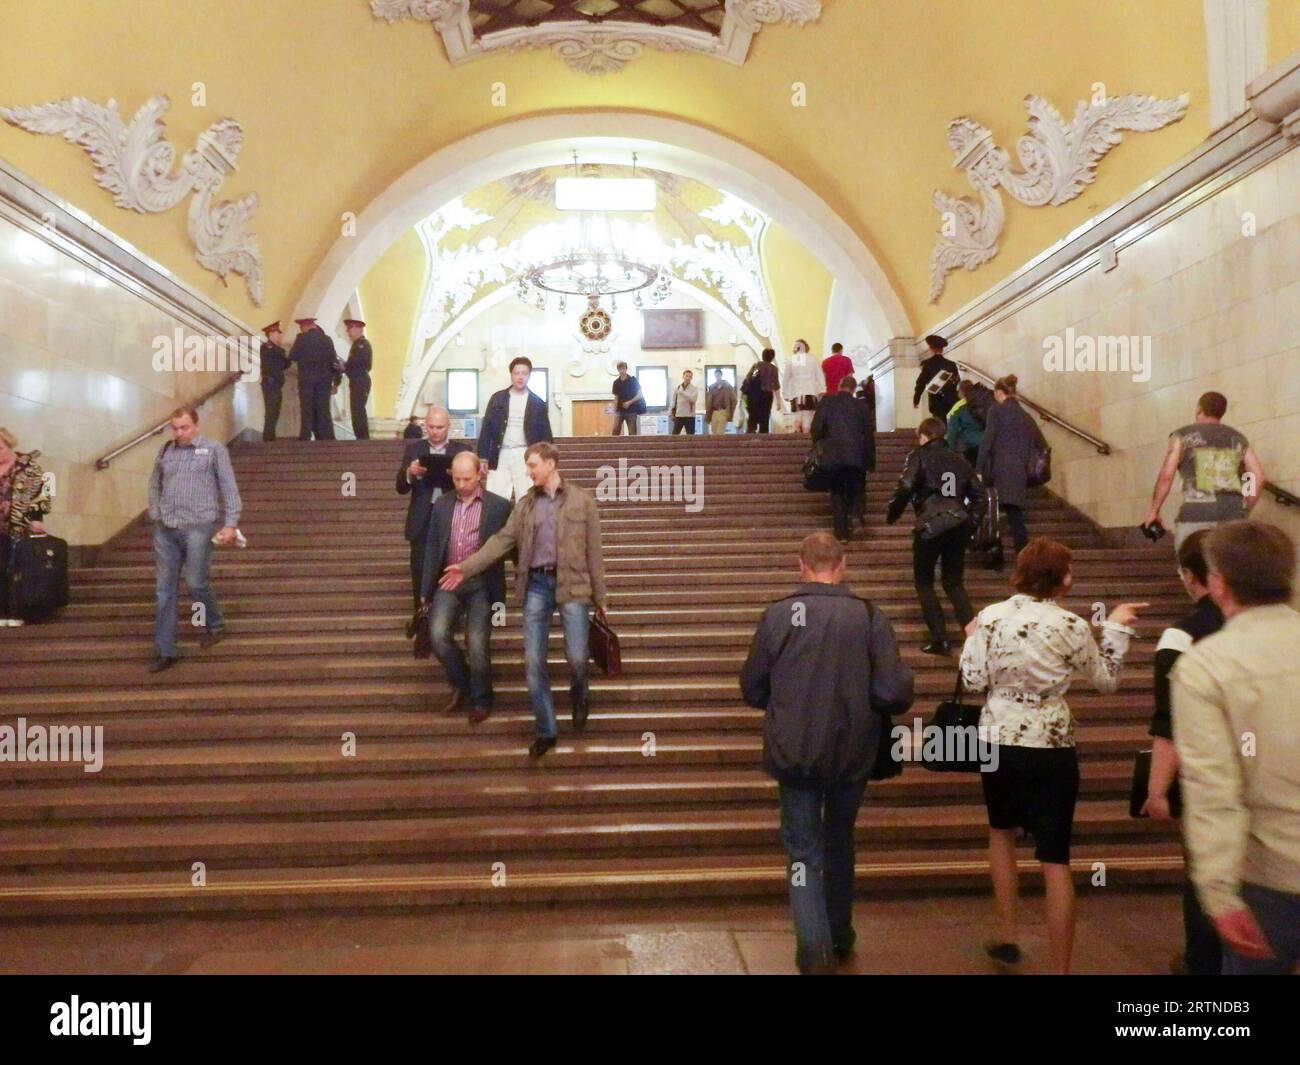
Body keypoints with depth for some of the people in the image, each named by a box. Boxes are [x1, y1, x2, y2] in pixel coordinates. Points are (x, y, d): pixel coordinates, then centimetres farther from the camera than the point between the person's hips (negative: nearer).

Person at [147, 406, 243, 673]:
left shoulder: (214, 450, -1)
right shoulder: (165, 451, 12)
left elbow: (229, 488, -3)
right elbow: (154, 485, 22)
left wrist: (230, 524, -9)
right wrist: (155, 515, 11)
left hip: (198, 527, -4)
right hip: (165, 530, 4)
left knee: (195, 583, -2)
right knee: (164, 589, 4)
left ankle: (215, 625, 27)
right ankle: (164, 651, 10)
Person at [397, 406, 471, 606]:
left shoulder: (462, 450, 6)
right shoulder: (413, 449, 8)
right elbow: (401, 488, 4)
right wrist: (409, 473, -17)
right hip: (422, 522, 1)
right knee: (420, 573, 3)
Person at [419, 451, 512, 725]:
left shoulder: (498, 506, -3)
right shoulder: (442, 504, 9)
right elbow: (432, 546, 11)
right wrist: (426, 588, 8)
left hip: (481, 584, -3)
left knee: (477, 644, -3)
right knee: (438, 634, -11)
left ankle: (480, 700, 17)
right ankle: (461, 684, 14)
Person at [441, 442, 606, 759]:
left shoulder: (582, 500, 3)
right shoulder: (525, 504, 12)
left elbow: (593, 550, 2)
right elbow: (503, 540, 5)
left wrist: (599, 596, 1)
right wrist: (466, 567, -7)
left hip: (571, 584, -3)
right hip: (536, 585, 3)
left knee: (576, 657, -7)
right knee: (533, 661, 0)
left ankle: (579, 696, 29)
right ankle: (546, 731, 13)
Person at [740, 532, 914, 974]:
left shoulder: (777, 614, -10)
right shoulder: (869, 616, -11)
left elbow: (752, 690, -2)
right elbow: (894, 694, -14)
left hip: (793, 752, -2)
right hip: (851, 752, 2)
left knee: (803, 849, 11)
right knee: (840, 842, 23)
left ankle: (815, 947, 0)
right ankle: (840, 936, 39)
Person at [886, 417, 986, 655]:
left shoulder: (919, 457, -1)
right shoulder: (959, 460, 15)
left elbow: (904, 489, -14)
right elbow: (979, 495, 13)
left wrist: (891, 516, -1)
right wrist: (969, 519, 22)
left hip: (931, 526, -5)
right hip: (959, 526, 5)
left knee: (924, 583, 11)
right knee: (954, 583, 16)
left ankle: (939, 638, 2)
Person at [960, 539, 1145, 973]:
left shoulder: (991, 616, -7)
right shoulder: (1072, 626, -10)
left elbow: (973, 681, -4)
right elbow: (1106, 680, 4)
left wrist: (972, 639, 13)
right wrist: (1116, 627, 15)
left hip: (999, 742, 2)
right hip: (1053, 748, -2)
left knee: (1002, 832, 26)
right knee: (1055, 859, 4)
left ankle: (1008, 937, 30)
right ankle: (1061, 967, 9)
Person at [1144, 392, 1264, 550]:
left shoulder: (1183, 435, 8)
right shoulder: (1238, 438, 19)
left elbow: (1166, 476, -3)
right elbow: (1258, 477, 10)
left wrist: (1154, 510, 4)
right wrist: (1244, 512, 18)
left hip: (1195, 514, -3)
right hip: (1232, 515, 3)